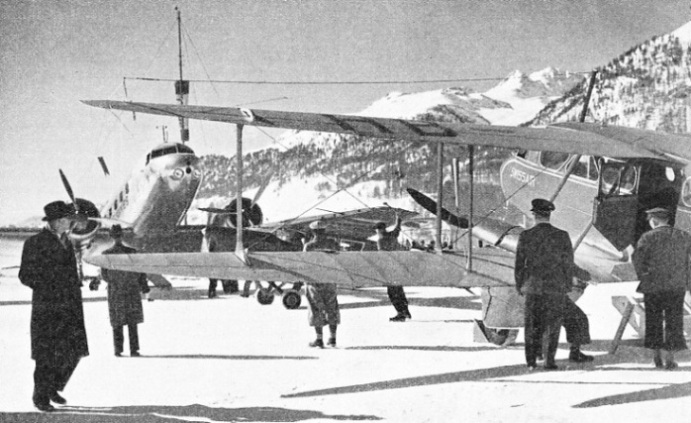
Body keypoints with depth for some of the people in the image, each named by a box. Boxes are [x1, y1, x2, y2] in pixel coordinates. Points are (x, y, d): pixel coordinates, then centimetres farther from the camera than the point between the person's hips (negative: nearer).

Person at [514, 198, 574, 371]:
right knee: (553, 324, 9)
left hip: (532, 286, 1)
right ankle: (549, 360, 5)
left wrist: (519, 286, 11)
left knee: (532, 324, 11)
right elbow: (568, 264, -3)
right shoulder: (562, 236, -7)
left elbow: (519, 264, -2)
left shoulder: (525, 236, -7)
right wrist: (567, 285, 11)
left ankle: (531, 361, 10)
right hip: (556, 288, -1)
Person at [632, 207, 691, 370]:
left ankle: (656, 356, 17)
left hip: (653, 285, -2)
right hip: (677, 285, 2)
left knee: (653, 320, 13)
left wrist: (642, 274, -2)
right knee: (673, 321, 8)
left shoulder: (648, 237, -7)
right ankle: (670, 359, 5)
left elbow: (637, 257, -15)